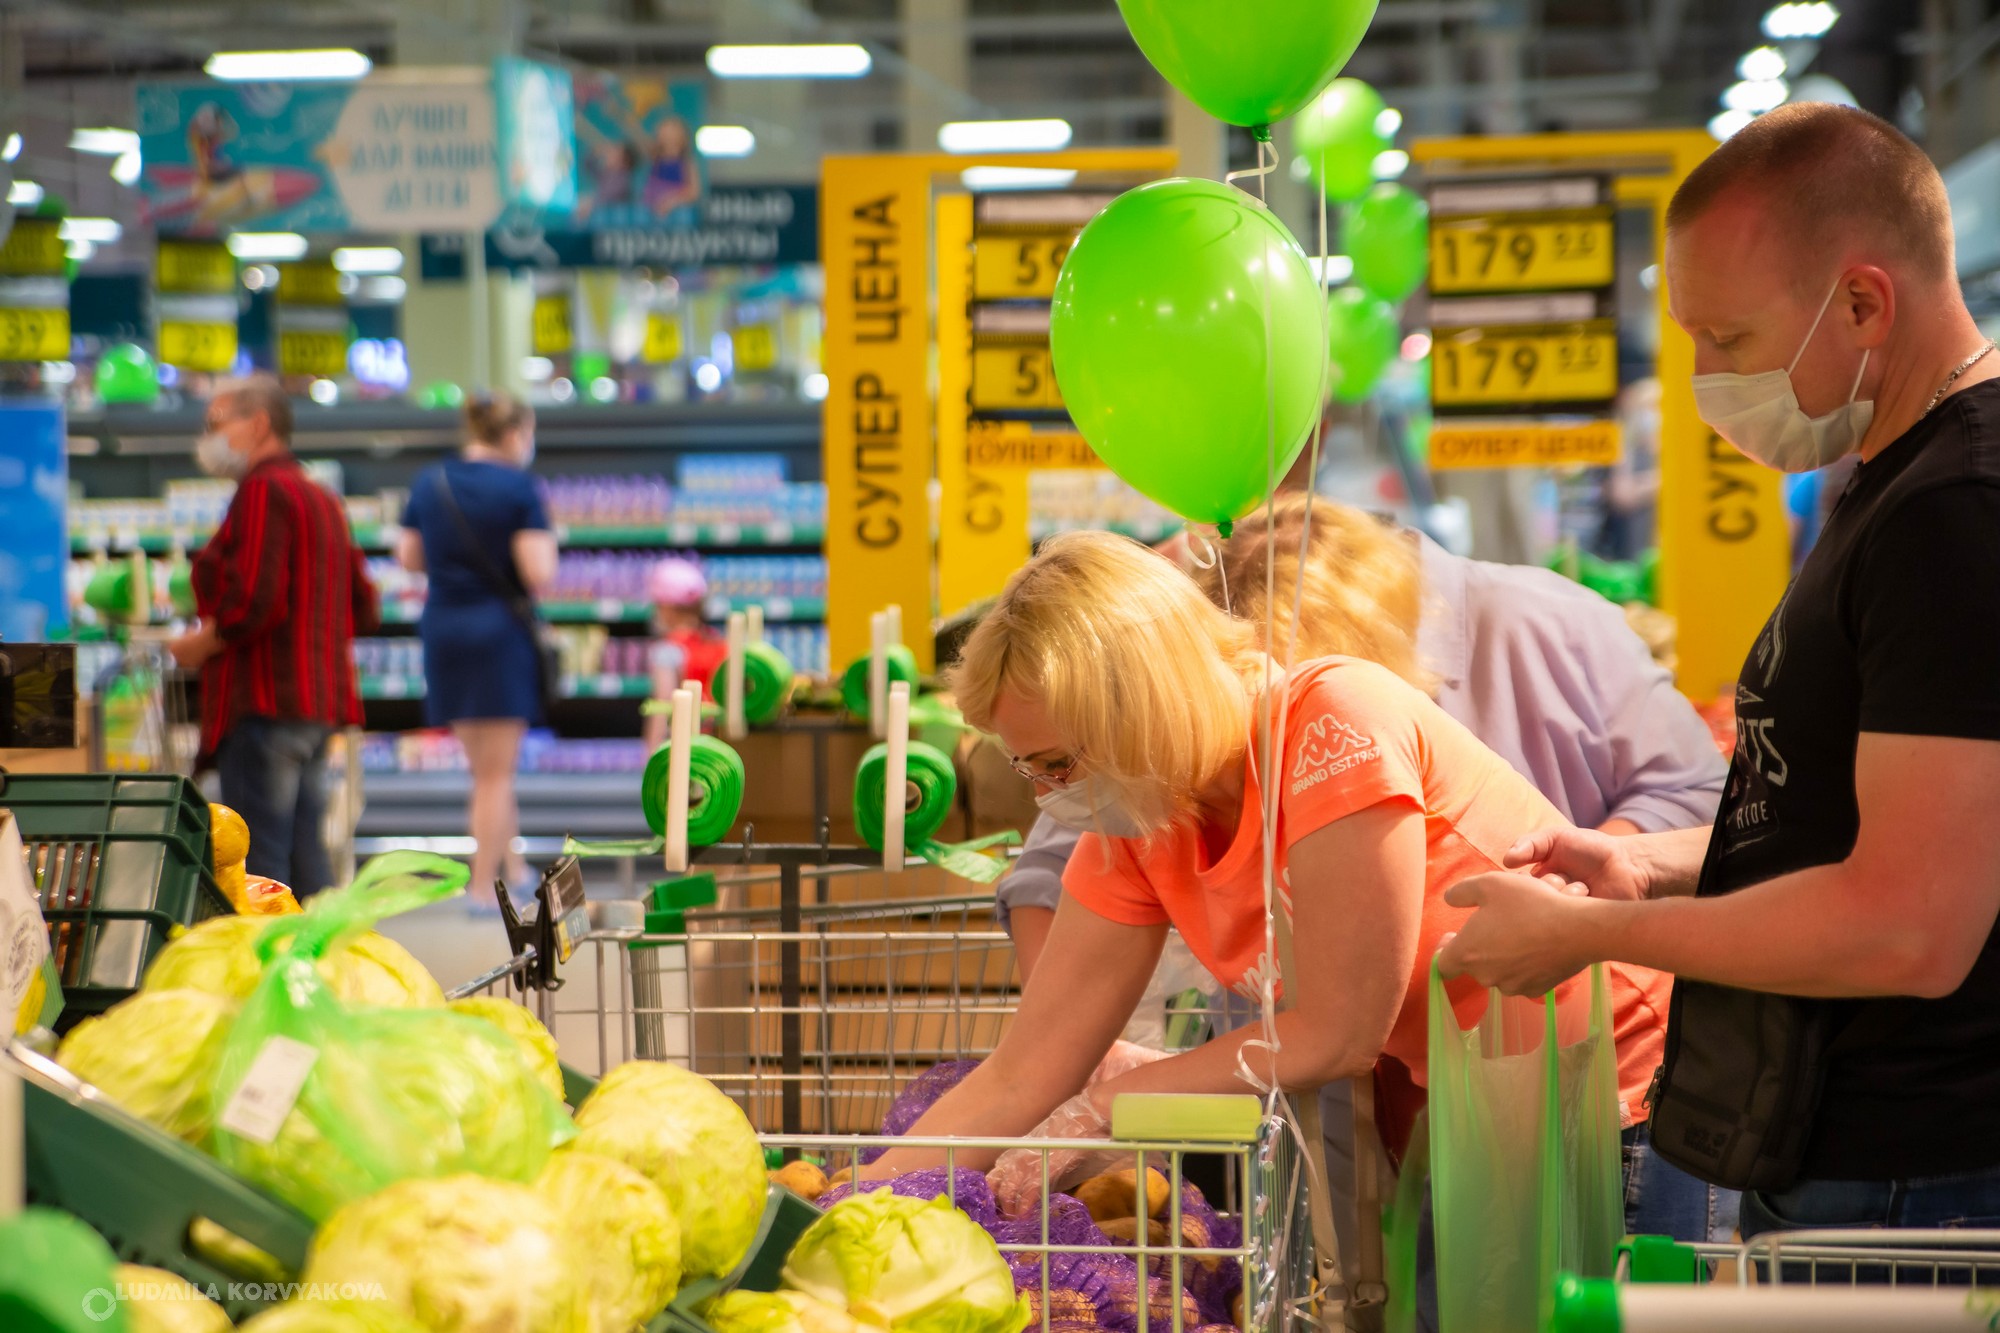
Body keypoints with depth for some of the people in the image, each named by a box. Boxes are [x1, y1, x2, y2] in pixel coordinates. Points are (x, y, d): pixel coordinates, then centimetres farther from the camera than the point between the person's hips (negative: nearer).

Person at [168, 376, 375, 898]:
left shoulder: (263, 490, -10)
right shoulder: (323, 498, 19)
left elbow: (254, 602, -20)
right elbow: (362, 609, 19)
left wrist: (196, 647, -6)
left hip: (265, 700, -9)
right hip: (320, 698, 9)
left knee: (258, 864, -8)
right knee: (305, 855, 10)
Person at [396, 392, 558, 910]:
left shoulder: (428, 483, 5)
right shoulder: (518, 488, -12)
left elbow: (409, 558, 11)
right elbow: (539, 575, -17)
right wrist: (547, 544, 3)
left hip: (442, 629, 6)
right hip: (500, 629, -5)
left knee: (484, 765, 20)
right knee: (497, 772, 3)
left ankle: (514, 867, 25)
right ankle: (484, 887, 6)